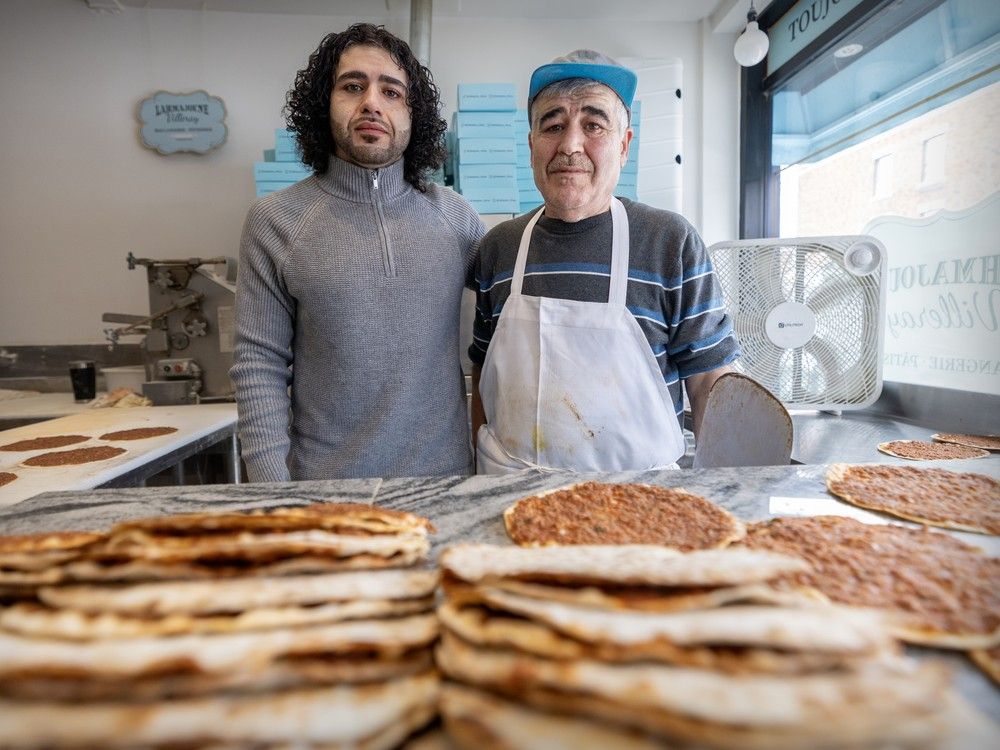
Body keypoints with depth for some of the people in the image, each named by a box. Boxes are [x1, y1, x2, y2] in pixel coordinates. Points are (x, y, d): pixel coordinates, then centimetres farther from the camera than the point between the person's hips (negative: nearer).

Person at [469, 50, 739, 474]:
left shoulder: (672, 243, -7)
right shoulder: (498, 247, 1)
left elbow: (710, 382, -6)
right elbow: (483, 377, 8)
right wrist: (483, 471, 2)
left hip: (635, 491, -2)